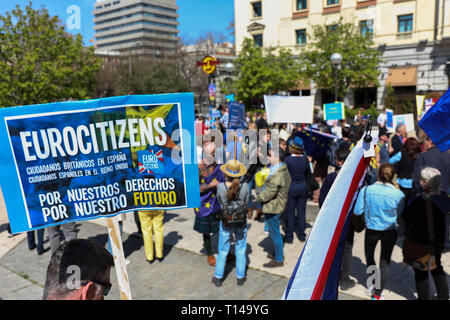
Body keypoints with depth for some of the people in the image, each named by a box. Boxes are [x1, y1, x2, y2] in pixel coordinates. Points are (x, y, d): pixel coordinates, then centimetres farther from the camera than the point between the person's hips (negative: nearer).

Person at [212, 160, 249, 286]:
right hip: (242, 222, 0)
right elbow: (246, 202, -2)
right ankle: (240, 277, 29)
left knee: (223, 251, 16)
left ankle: (218, 277, 27)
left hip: (226, 223, 0)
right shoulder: (244, 186, -17)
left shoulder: (221, 187, -19)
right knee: (241, 250, 18)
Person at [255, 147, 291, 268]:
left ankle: (278, 260, 16)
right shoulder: (283, 169, 7)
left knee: (275, 233, 3)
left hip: (273, 208, -10)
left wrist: (258, 198, -7)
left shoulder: (277, 174, -27)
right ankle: (279, 253, 38)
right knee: (274, 232, 23)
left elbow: (270, 193, -23)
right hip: (277, 206, 10)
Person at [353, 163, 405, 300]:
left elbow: (357, 211, -11)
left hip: (371, 230, 0)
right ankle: (377, 294, 16)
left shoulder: (366, 190, -17)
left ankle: (375, 284, 35)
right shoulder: (398, 194, -17)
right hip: (390, 231, 0)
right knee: (385, 262, 12)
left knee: (369, 257, 24)